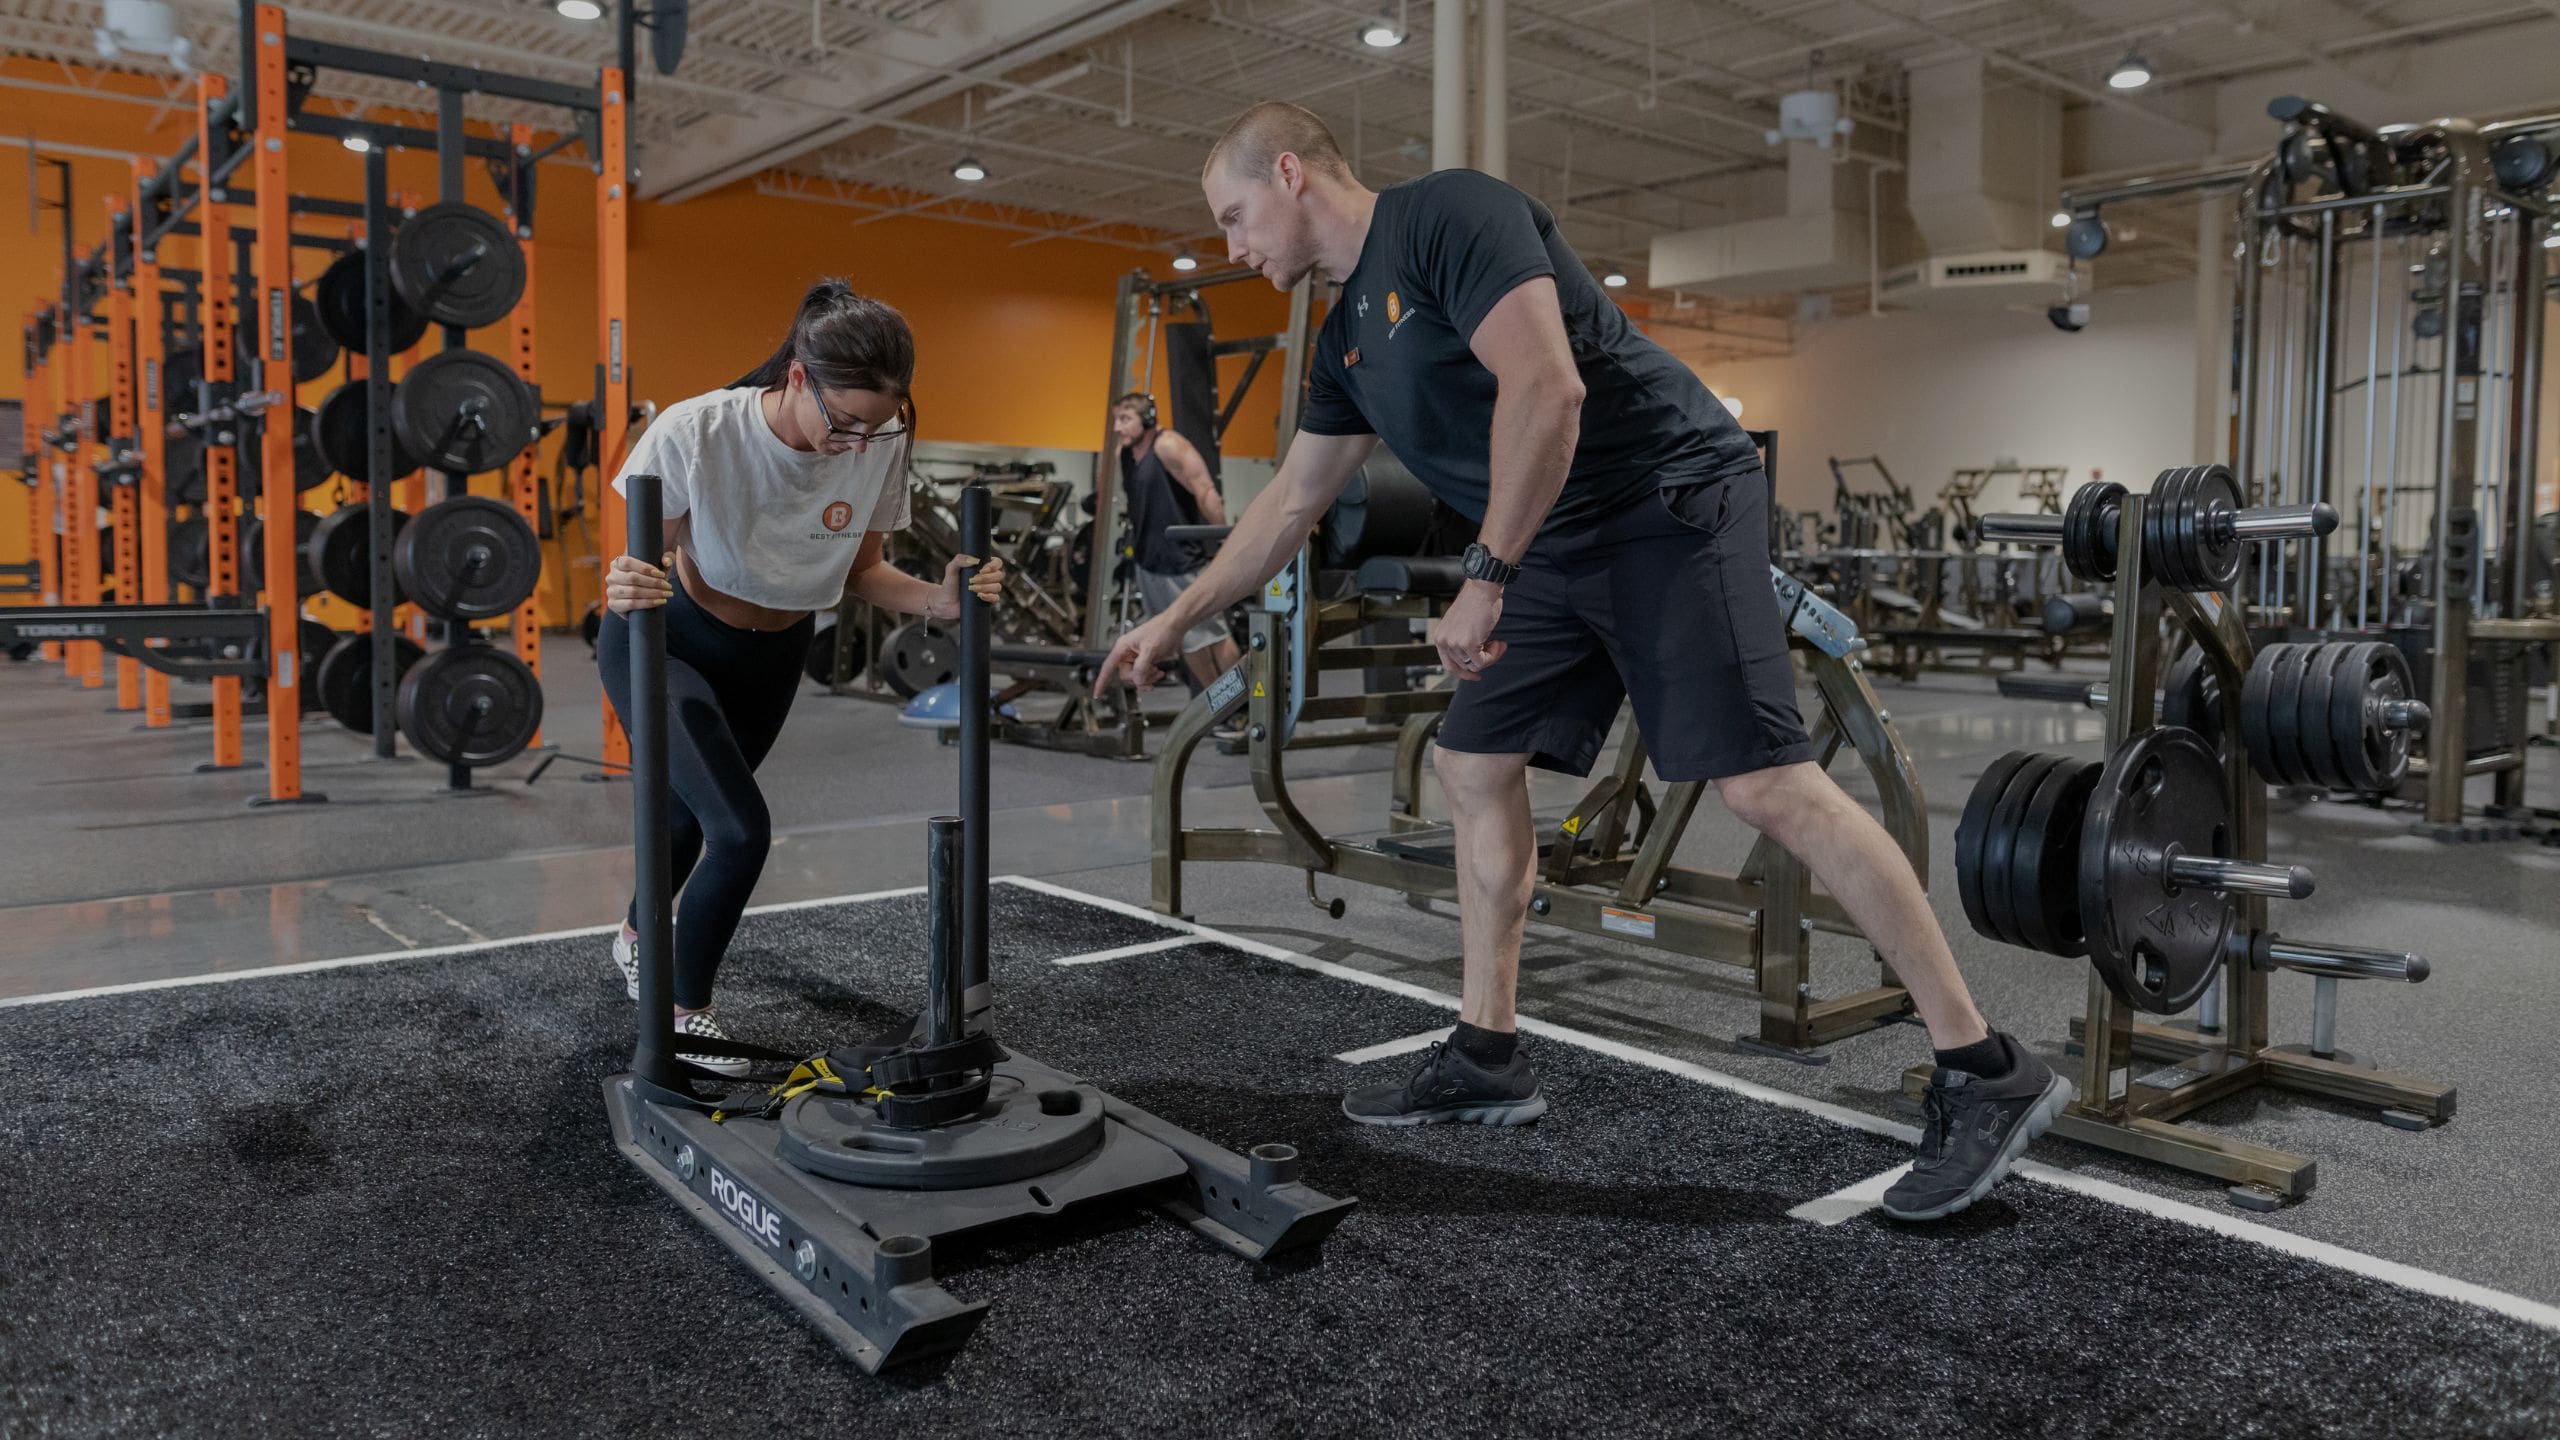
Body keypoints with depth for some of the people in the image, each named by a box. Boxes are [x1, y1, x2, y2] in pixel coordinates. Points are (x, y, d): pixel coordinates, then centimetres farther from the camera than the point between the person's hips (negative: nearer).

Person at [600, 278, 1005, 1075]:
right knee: (741, 829, -20)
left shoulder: (883, 446, -21)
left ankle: (638, 937, 57)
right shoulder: (695, 432, -31)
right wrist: (626, 589, -44)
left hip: (771, 656, 5)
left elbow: (861, 570, -6)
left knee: (694, 815, 24)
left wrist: (938, 600, -25)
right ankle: (686, 1010, 6)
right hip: (665, 643, -4)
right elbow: (644, 562, -21)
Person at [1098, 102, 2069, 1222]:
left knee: (1763, 782, -17)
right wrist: (1178, 617, 29)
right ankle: (1487, 1060, 19)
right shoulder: (1347, 335, 16)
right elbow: (1293, 500, 25)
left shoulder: (1449, 215, -12)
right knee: (1471, 765, 8)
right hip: (1557, 547, 10)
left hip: (1669, 506, -10)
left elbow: (1547, 387, -25)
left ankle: (1987, 1075, -8)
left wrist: (1485, 581, -21)